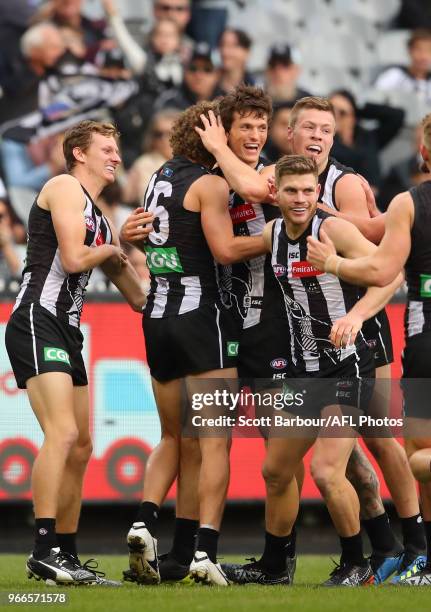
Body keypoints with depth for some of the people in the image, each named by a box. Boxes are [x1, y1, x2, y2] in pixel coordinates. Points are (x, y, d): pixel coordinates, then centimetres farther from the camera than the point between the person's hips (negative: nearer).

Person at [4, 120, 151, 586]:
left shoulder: (101, 221, 24)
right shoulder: (66, 187, -3)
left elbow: (136, 294, 31)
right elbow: (72, 258, -14)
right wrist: (113, 249, 3)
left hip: (66, 331, 10)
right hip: (37, 323, -10)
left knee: (80, 447, 9)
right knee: (62, 433, -22)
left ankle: (67, 556, 14)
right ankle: (44, 551, -27)